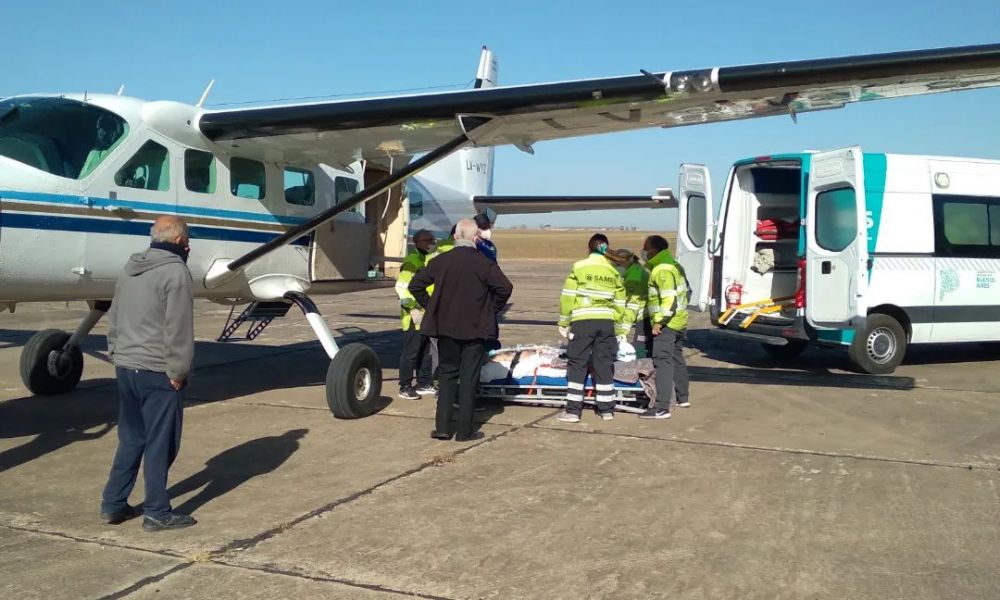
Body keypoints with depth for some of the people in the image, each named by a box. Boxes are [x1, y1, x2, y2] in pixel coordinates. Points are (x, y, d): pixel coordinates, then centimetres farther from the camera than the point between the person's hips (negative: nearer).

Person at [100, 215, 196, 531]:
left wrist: (117, 355, 19)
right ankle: (157, 513, 7)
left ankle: (113, 504, 23)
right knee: (161, 443, 0)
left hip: (125, 368, 8)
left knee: (130, 439, 18)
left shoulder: (129, 271, 15)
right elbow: (178, 329, -17)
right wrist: (178, 370, -13)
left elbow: (113, 319, 18)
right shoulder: (175, 271, -13)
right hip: (157, 372, -8)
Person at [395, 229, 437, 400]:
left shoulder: (429, 260, 15)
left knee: (426, 351, 14)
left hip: (428, 314, 8)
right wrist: (413, 309, -21)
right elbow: (401, 287, -20)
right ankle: (405, 387, 6)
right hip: (415, 315, -8)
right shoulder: (412, 261, -13)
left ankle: (424, 384, 24)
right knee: (411, 351, -2)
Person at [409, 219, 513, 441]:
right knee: (469, 379, 5)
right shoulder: (483, 263, -10)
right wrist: (492, 310, -2)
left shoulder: (441, 261, -2)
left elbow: (416, 285, 0)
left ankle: (443, 427, 10)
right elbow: (505, 287, -17)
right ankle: (464, 430, 8)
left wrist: (431, 307, 9)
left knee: (447, 375, 14)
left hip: (446, 327, 3)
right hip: (475, 329, -2)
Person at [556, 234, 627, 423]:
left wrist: (563, 323, 7)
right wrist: (618, 331, 23)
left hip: (582, 321, -3)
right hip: (606, 322, 3)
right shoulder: (614, 272, 11)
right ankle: (606, 410, 16)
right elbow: (619, 304, 14)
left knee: (577, 364, 2)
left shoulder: (579, 267, 0)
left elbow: (567, 297, -2)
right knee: (604, 364, 11)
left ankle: (573, 410, 2)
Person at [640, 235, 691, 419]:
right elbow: (685, 292, 21)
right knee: (677, 359, 22)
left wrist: (659, 321, -23)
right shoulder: (675, 266, 15)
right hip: (680, 321, 11)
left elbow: (669, 298, -25)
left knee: (662, 362, -13)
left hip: (666, 324, -11)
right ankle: (682, 398, 36)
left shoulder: (662, 270, -16)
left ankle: (661, 408, -18)